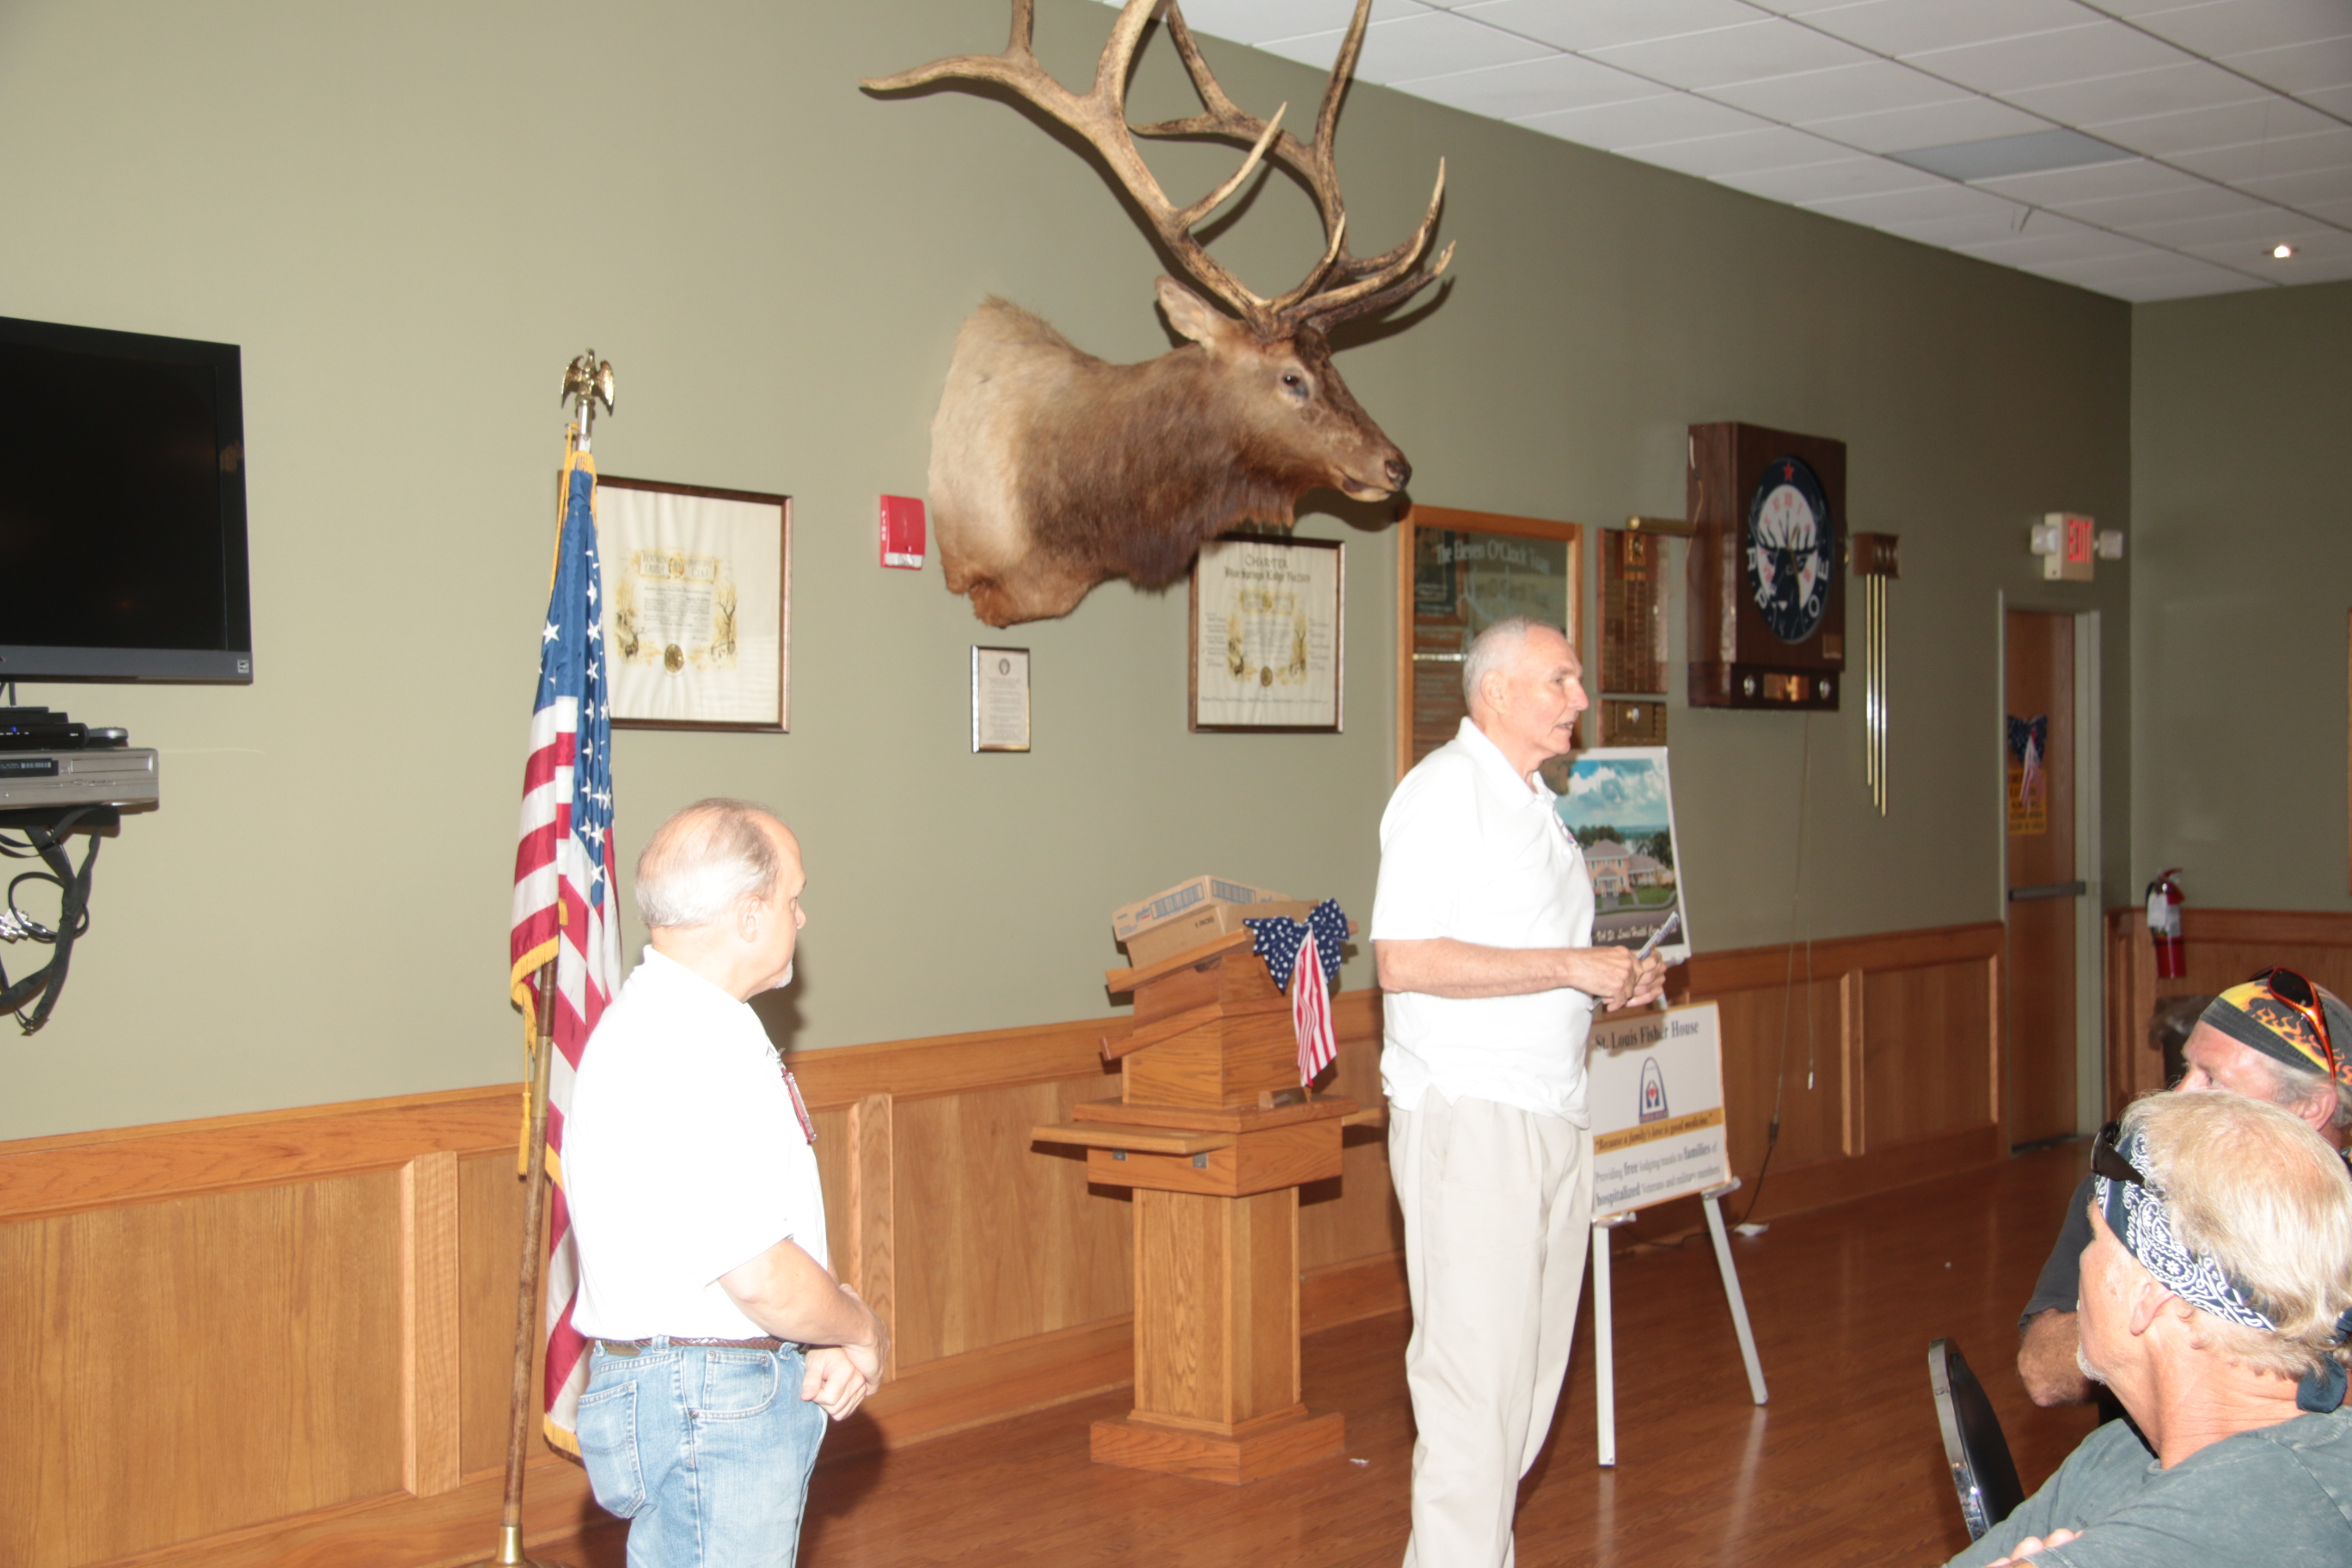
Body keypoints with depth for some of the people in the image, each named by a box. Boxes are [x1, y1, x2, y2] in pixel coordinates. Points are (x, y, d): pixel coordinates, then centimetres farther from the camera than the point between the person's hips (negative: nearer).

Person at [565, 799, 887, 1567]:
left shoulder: (684, 1022, 13)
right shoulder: (684, 1056, -22)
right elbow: (761, 1275, -24)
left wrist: (822, 1346, 4)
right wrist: (864, 1333, -6)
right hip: (708, 1411, -10)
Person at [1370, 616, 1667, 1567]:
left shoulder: (1536, 803, 20)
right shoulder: (1444, 789, -10)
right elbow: (1406, 958, -21)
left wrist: (1613, 984, 8)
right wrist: (1569, 967, -18)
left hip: (1552, 1113, 9)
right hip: (1469, 1111, -9)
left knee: (1533, 1367, 10)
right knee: (1476, 1373, -9)